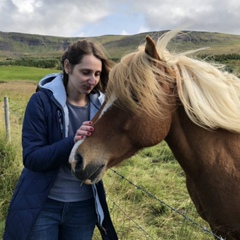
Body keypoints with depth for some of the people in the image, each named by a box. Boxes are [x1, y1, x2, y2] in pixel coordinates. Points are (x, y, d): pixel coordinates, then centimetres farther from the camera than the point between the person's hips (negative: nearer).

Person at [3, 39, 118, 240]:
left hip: (84, 206, 3)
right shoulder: (42, 101, -13)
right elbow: (31, 158, -17)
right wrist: (72, 142, -31)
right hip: (42, 205, -3)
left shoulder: (100, 105, -3)